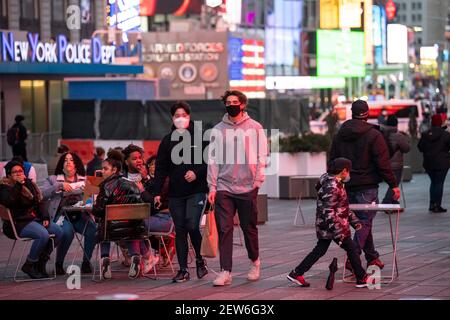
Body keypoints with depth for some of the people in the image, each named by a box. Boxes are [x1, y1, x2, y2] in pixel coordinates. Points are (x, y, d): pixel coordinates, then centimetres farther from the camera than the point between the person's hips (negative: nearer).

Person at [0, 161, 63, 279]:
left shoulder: (29, 183, 17)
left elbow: (38, 203, 22)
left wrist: (45, 217, 7)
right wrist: (18, 185, -23)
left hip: (34, 219, 8)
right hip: (18, 223, -8)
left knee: (58, 231, -9)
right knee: (43, 235, -30)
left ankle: (41, 262, -2)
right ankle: (29, 265, -14)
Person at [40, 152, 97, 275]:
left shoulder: (84, 180, 23)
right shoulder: (53, 179, 16)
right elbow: (43, 193, -1)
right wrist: (60, 186, -10)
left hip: (80, 215, 2)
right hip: (62, 214, -2)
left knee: (93, 230, -28)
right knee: (67, 232, -34)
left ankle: (86, 262, -12)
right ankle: (59, 264, -16)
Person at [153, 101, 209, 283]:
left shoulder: (199, 136, 1)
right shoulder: (168, 140, 10)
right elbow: (161, 168, 9)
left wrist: (197, 173, -17)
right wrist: (157, 192, 1)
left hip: (196, 191, -4)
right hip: (175, 193, 4)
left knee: (192, 226, -14)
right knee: (180, 230, 4)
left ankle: (200, 260, 9)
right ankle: (183, 270, 8)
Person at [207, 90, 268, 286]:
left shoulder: (254, 128, 3)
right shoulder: (218, 130, 7)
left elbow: (261, 156, 2)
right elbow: (213, 159, 6)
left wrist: (258, 180, -7)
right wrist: (212, 186, -1)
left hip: (247, 187, -1)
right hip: (224, 187, 1)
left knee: (249, 228, 9)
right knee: (224, 230, -5)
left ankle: (254, 262, 32)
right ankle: (225, 272, -5)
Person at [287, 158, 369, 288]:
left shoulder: (336, 184, 11)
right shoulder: (331, 187, -21)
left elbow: (343, 207, 22)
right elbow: (329, 212, -25)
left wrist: (354, 220, 24)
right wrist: (338, 232, -26)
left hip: (325, 227, 10)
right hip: (332, 225, -10)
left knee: (320, 250, 13)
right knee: (352, 249, 1)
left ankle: (296, 273, 14)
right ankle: (362, 279, 10)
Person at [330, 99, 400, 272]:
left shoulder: (339, 135, 9)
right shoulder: (374, 135, -8)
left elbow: (332, 161, 13)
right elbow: (383, 163, -11)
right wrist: (393, 185, -5)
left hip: (347, 186, 6)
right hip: (367, 186, -6)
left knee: (362, 221, 15)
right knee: (365, 221, -4)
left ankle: (372, 258, 21)